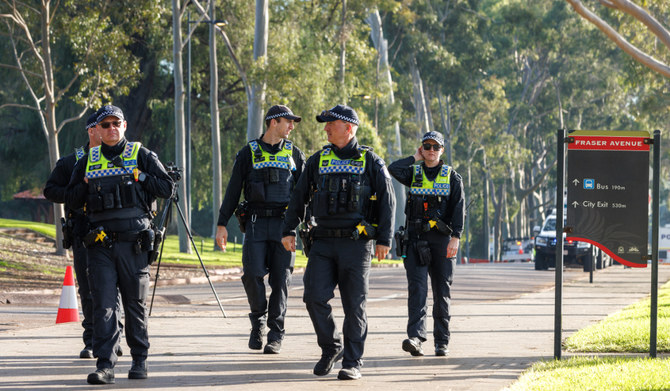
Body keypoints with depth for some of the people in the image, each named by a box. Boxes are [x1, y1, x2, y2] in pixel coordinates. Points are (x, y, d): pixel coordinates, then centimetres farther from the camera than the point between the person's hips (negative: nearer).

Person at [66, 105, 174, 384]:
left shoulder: (141, 156, 5)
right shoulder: (87, 162, 13)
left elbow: (167, 188, -1)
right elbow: (71, 200, 15)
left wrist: (138, 176, -10)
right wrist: (87, 184, -2)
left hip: (133, 243, -1)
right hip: (100, 243, 2)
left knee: (135, 304, 7)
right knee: (103, 305, -8)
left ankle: (139, 360, 20)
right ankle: (105, 365, -10)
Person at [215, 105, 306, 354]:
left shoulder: (294, 154, 11)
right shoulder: (248, 153, 6)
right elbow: (233, 190, 7)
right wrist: (222, 224, 1)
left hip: (284, 222, 1)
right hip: (255, 222, -1)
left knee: (280, 280, -3)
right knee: (252, 275, -11)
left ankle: (276, 336, 3)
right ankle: (258, 322, 13)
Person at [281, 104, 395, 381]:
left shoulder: (370, 161, 3)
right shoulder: (318, 161, 12)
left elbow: (387, 200, 2)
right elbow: (298, 198, 16)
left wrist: (384, 239, -5)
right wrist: (289, 230, 8)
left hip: (356, 244, -3)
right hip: (323, 243, 3)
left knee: (354, 305, -2)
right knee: (315, 297, -8)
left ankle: (352, 363, 4)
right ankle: (331, 348, 12)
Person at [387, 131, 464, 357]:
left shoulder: (452, 177, 8)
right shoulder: (413, 173, 10)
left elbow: (458, 209, -1)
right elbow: (394, 169, -11)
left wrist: (455, 237, -12)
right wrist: (415, 159, 3)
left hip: (442, 241, 0)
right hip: (416, 239, 0)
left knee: (442, 292, 5)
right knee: (417, 287, -13)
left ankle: (442, 342, 12)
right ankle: (415, 337, -24)